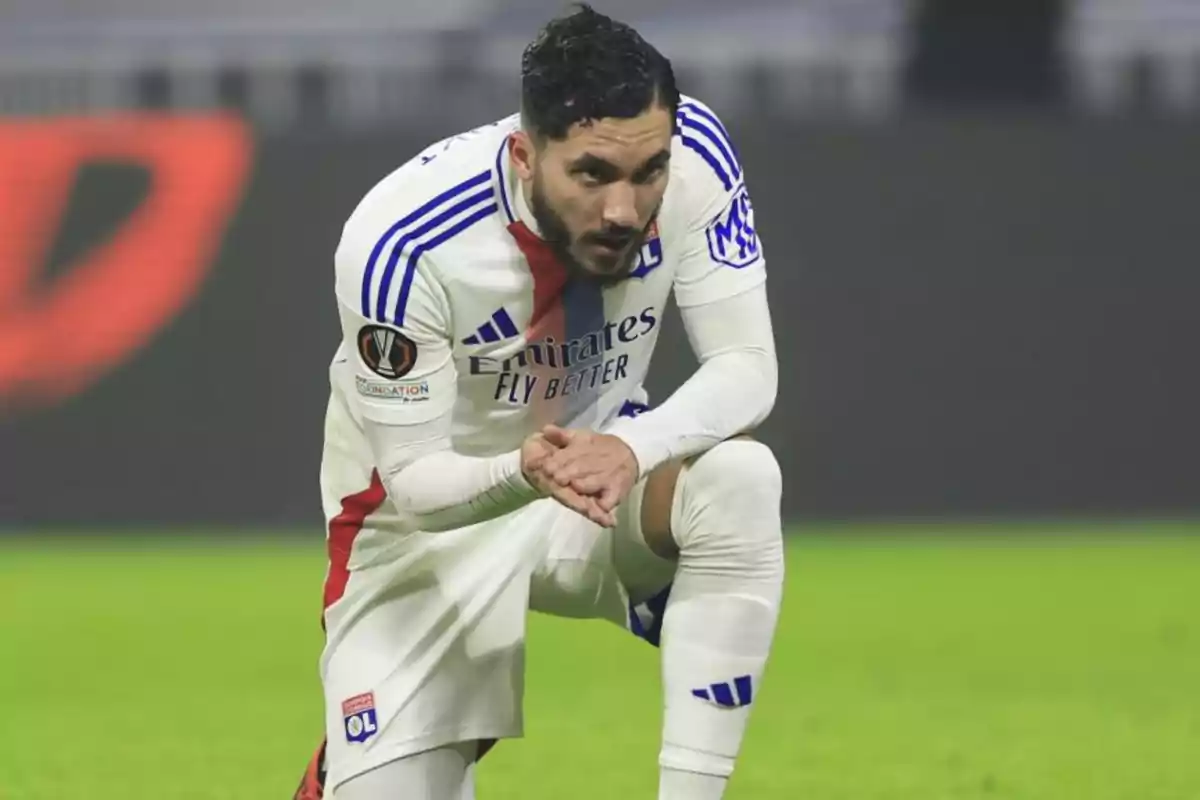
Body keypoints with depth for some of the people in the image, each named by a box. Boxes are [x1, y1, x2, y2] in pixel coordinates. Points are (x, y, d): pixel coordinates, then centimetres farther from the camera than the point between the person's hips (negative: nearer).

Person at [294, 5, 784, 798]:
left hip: (599, 471, 2)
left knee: (740, 479, -32)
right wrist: (525, 472, -45)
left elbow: (747, 370, -20)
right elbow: (411, 484, -22)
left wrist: (632, 448, -41)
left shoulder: (688, 151, -22)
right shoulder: (403, 242, -30)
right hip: (430, 521, -2)